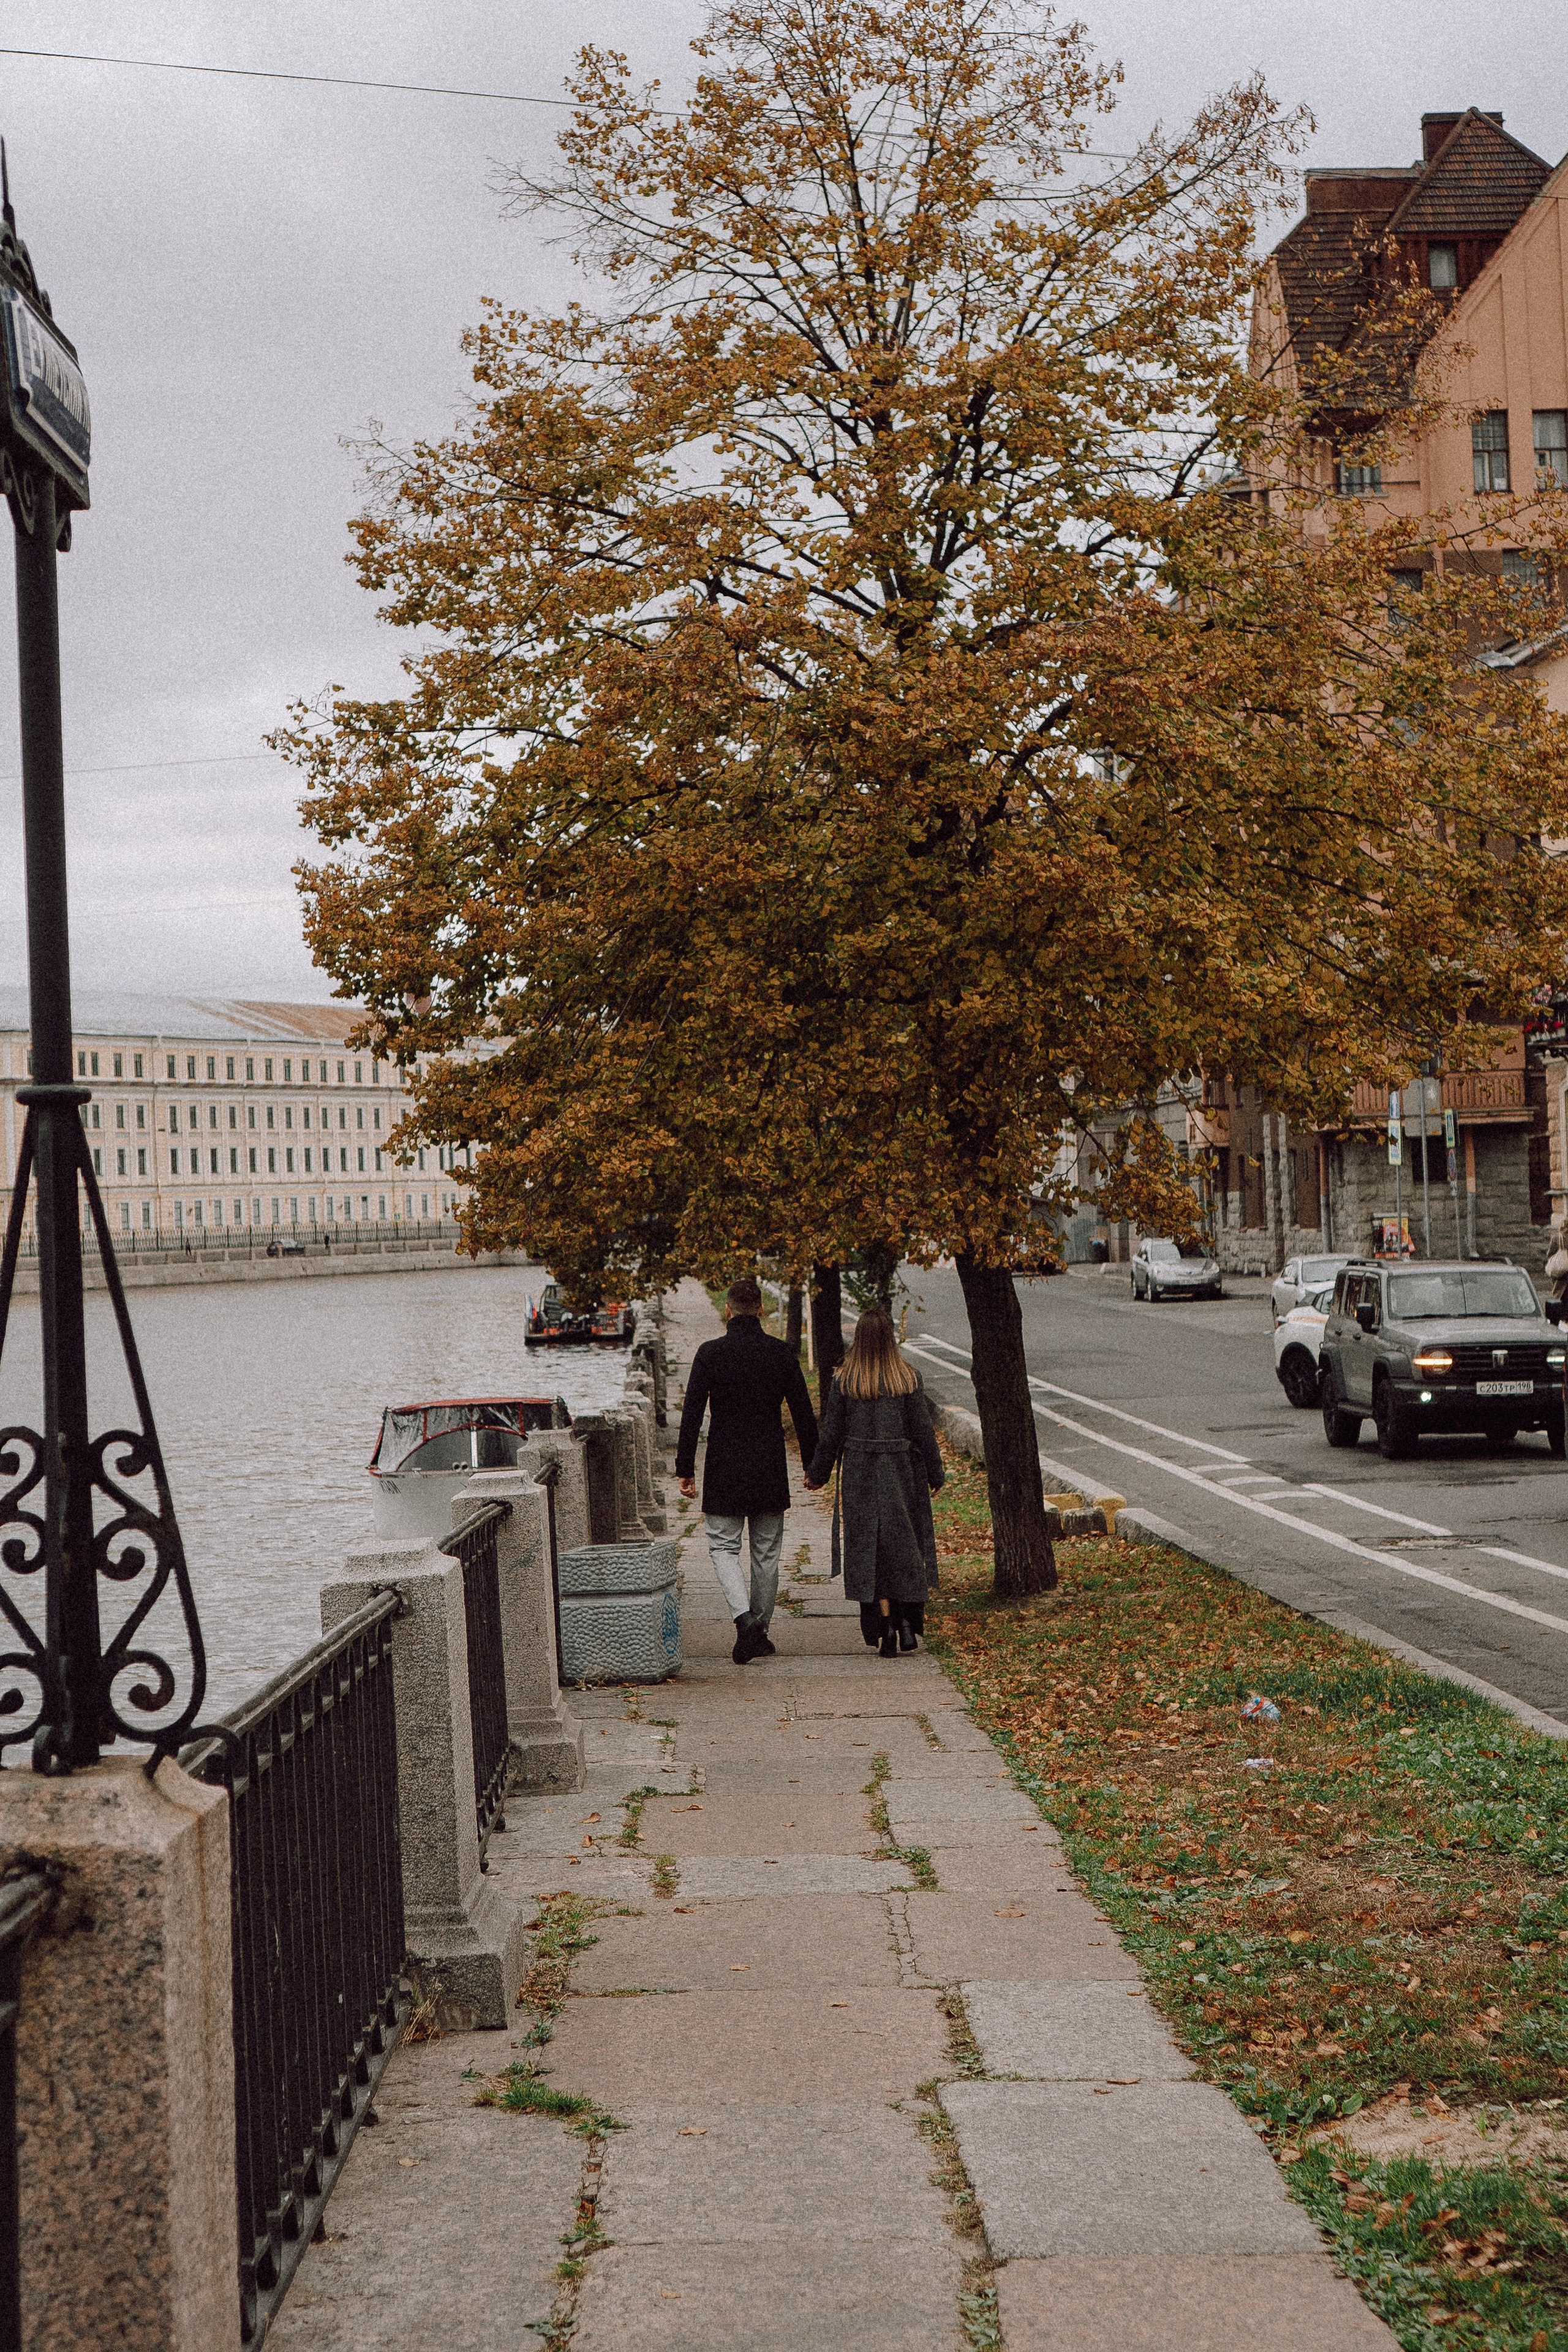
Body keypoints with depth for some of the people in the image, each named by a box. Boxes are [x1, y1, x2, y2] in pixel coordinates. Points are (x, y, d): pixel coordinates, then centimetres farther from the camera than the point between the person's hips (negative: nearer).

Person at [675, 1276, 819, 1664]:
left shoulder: (710, 1353, -8)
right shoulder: (782, 1354, -1)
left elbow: (691, 1414, -8)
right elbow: (804, 1414, 3)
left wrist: (685, 1468, -2)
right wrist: (813, 1466, 12)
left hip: (724, 1471, -2)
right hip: (770, 1471, 2)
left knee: (723, 1547, 6)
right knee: (766, 1552, 12)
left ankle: (744, 1617, -16)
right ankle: (759, 1634, 17)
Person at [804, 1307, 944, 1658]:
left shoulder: (844, 1380, -6)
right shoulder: (908, 1377, -7)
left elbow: (831, 1433, -1)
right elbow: (923, 1430, -2)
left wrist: (818, 1474, 12)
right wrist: (934, 1474, 9)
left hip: (860, 1476, 0)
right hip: (902, 1470, 0)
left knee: (869, 1550, 7)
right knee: (906, 1545, 12)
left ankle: (884, 1629, 3)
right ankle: (909, 1623, 8)